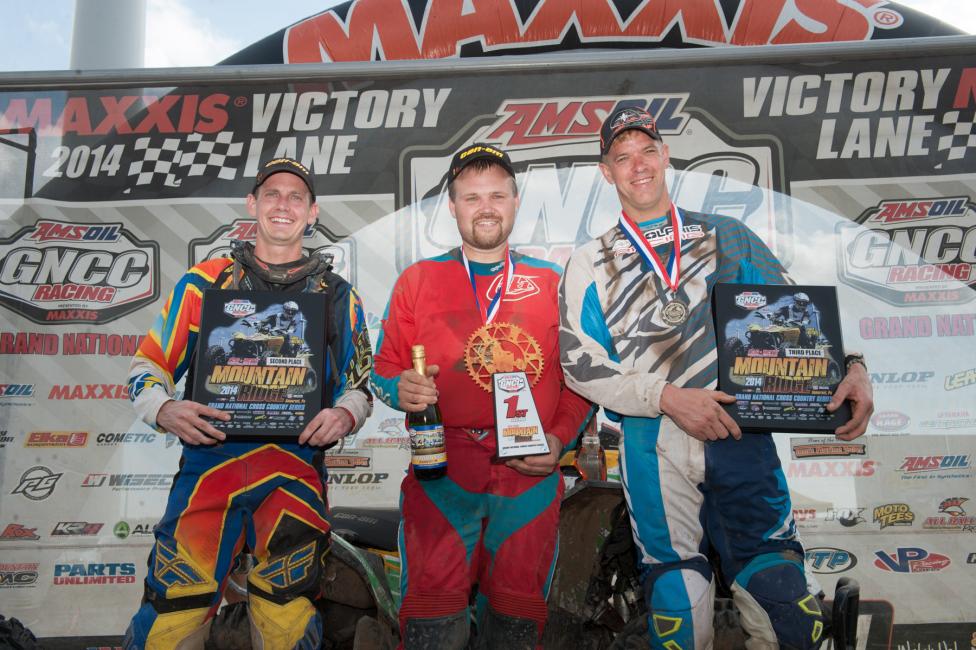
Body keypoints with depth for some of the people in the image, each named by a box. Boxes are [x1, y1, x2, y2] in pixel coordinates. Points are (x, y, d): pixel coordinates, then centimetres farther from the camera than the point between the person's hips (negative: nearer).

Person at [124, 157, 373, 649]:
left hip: (295, 465, 0)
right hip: (209, 457, 0)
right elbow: (149, 364, 13)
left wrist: (345, 414, -6)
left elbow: (359, 383, 16)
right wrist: (164, 410, -8)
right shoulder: (205, 282, 12)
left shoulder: (338, 296, 13)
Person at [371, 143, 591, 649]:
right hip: (442, 470, -1)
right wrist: (401, 391, -13)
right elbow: (384, 370, 8)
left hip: (532, 472, 1)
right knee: (433, 609, 1)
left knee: (518, 610, 11)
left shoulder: (551, 283, 9)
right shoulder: (417, 280, 8)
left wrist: (559, 440, -3)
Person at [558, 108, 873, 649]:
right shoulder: (589, 263, 9)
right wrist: (669, 397, -11)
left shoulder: (729, 238, 15)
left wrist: (849, 364, -5)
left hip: (742, 435, 1)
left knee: (780, 596, 0)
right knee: (677, 601, 4)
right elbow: (581, 366, 1)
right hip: (654, 445, -1)